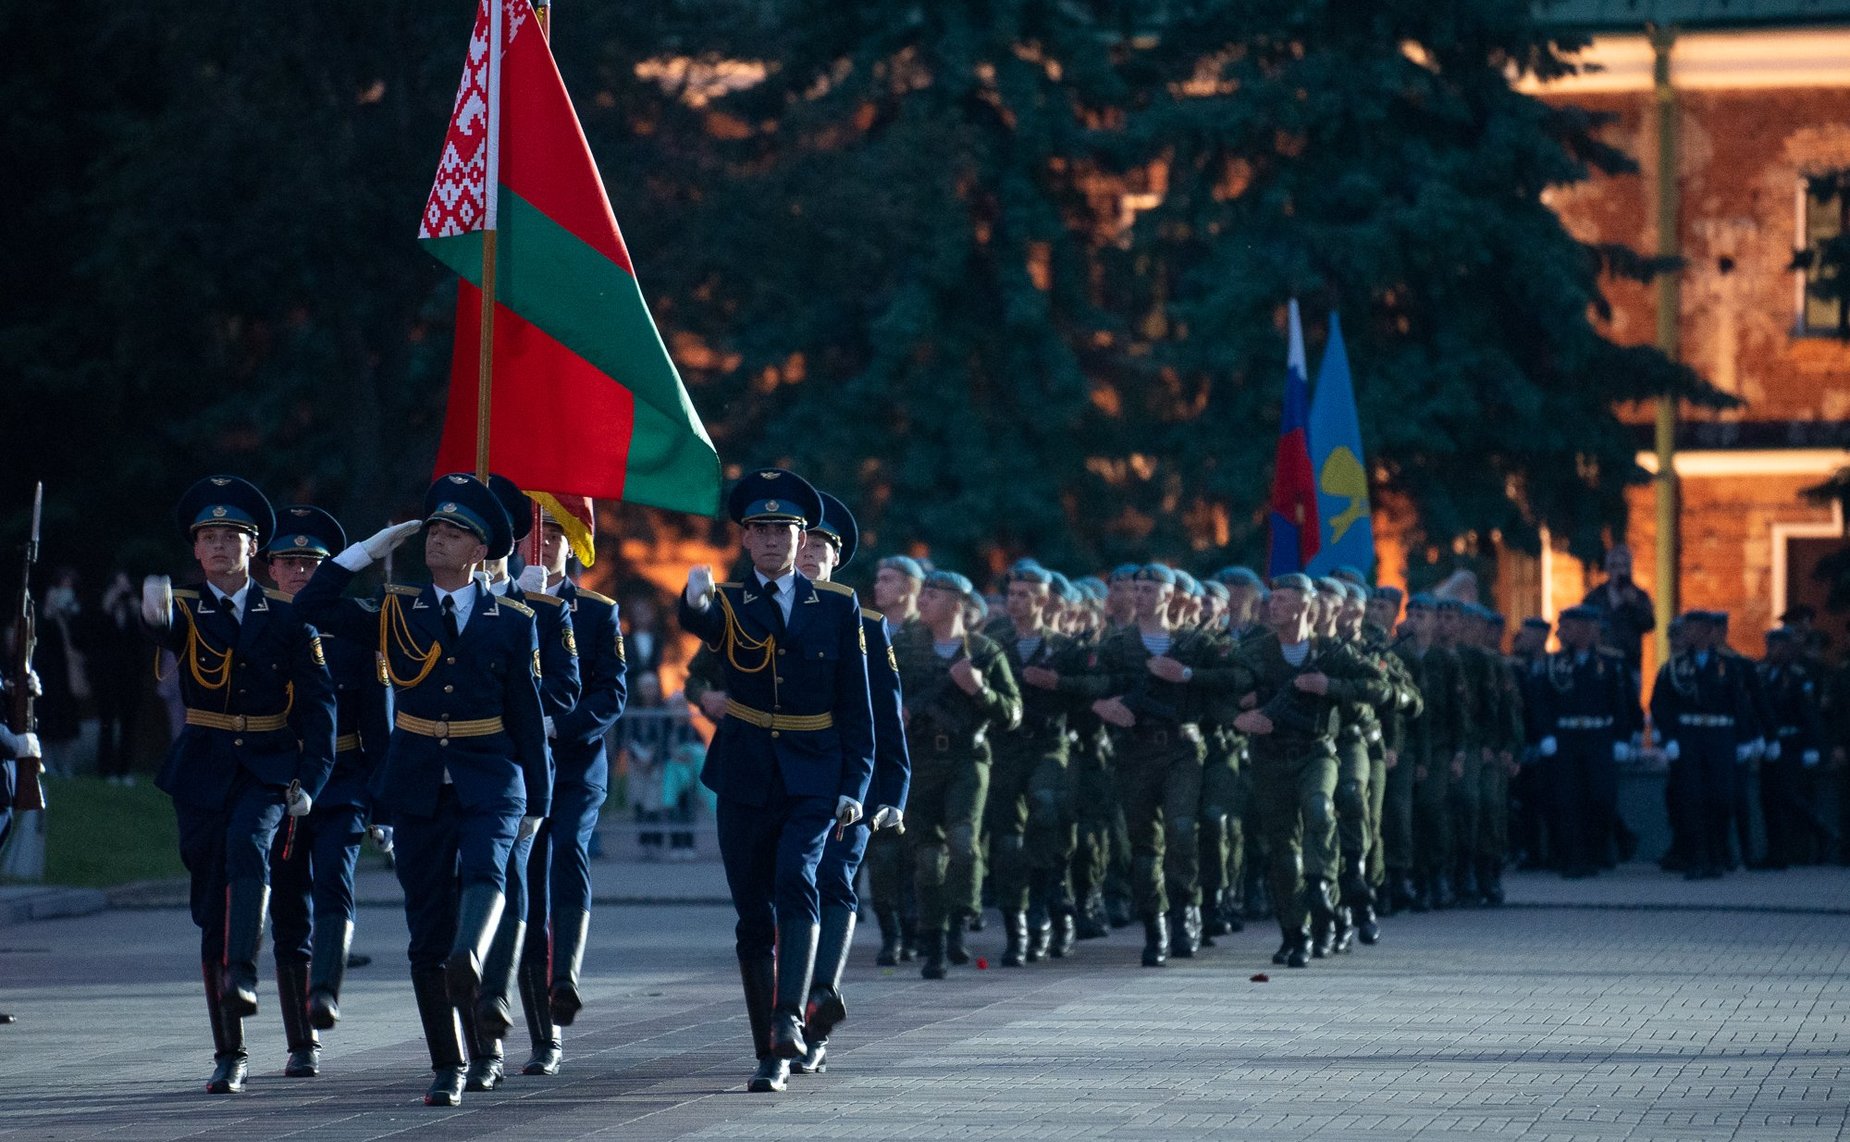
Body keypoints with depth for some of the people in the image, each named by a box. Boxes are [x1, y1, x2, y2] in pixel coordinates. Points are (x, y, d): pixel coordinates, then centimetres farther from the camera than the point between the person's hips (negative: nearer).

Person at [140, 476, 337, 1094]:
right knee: (211, 902, 2)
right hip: (202, 769, 1)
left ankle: (241, 974, -38)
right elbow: (164, 629, -25)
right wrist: (156, 611, -50)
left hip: (268, 767, -1)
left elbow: (317, 700, 3)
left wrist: (311, 776, -8)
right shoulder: (185, 610, 1)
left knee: (247, 846, -33)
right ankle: (230, 1053, 9)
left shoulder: (287, 617, 4)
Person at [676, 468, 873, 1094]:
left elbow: (857, 705, 4)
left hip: (813, 776, -1)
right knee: (754, 917, 3)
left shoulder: (838, 606, 3)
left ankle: (790, 1019, -31)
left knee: (796, 883, -25)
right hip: (746, 778, 1)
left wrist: (854, 785, -4)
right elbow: (700, 622, -24)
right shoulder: (728, 602, 2)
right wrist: (696, 598, -48)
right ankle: (769, 1054, 11)